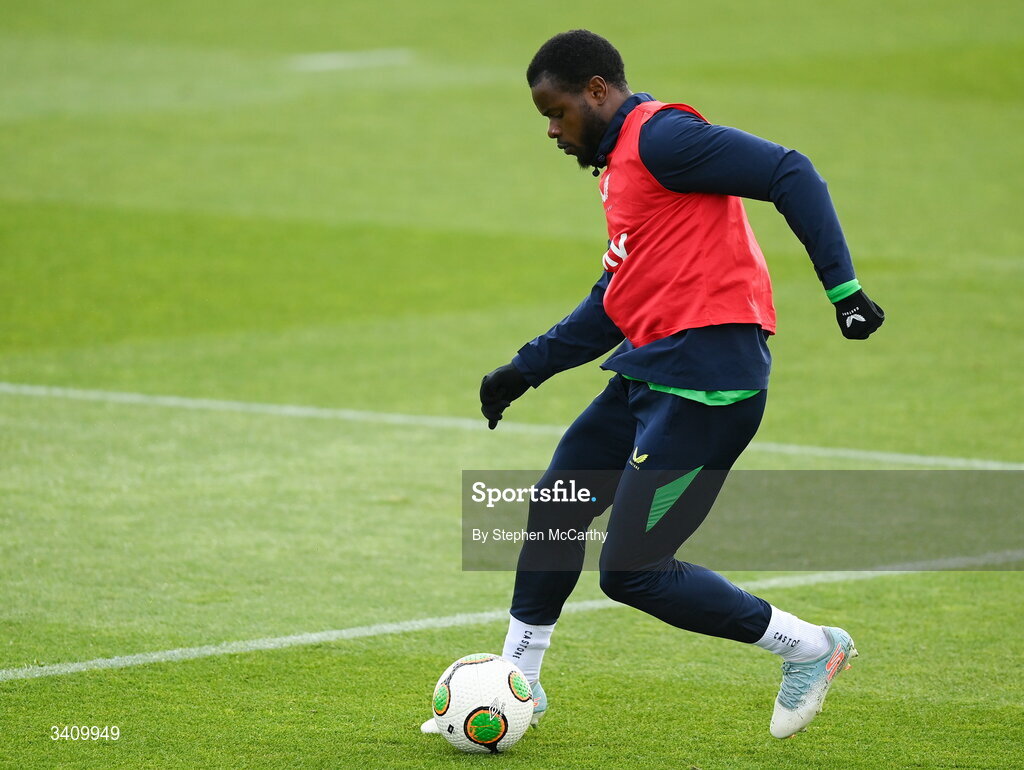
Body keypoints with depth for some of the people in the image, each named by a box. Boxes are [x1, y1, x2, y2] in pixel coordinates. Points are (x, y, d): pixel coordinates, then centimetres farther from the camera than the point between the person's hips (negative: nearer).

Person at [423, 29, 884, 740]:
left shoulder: (660, 136, -12)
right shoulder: (621, 166, 20)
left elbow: (790, 174, -18)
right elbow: (618, 303, 28)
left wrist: (843, 288, -23)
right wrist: (525, 369, 27)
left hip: (704, 381, -10)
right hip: (651, 375, 10)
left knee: (629, 571, -9)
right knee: (555, 512, 16)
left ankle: (808, 647, 4)